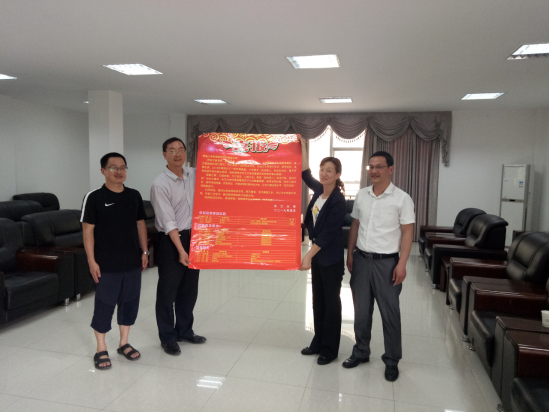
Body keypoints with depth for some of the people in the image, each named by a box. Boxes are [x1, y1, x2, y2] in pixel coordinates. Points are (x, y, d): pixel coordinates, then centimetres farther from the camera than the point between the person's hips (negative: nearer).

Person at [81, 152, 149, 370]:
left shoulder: (134, 195, 6)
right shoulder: (94, 197, -7)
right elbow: (88, 230, -7)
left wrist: (144, 251, 9)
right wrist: (91, 261, -11)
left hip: (133, 262, 5)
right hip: (106, 264, -4)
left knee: (130, 302, 13)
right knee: (104, 304, 6)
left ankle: (124, 343, 31)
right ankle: (101, 349, 23)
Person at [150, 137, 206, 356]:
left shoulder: (193, 174, 4)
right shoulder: (160, 184, -14)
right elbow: (168, 222, -19)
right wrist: (181, 250, -23)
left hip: (194, 237, 6)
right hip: (171, 241, -6)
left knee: (189, 289, 16)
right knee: (168, 291, 5)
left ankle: (184, 331, 33)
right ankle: (168, 338, 21)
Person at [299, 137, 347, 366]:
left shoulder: (338, 200, -20)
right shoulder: (319, 190, 2)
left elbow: (328, 233, -23)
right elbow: (305, 174, 19)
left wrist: (308, 256, -25)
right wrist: (302, 146, 20)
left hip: (331, 257, -8)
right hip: (317, 253, 8)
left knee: (331, 301, 5)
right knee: (318, 300, 16)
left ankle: (330, 349, 20)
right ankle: (318, 342, 31)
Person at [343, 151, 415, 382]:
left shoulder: (402, 199, -7)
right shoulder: (361, 195, 6)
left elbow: (407, 233, -7)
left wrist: (402, 264, -13)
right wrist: (350, 254, 9)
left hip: (386, 262, -4)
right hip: (361, 259, 4)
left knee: (390, 313, 6)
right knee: (361, 310, 14)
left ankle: (392, 361, 23)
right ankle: (361, 352, 31)